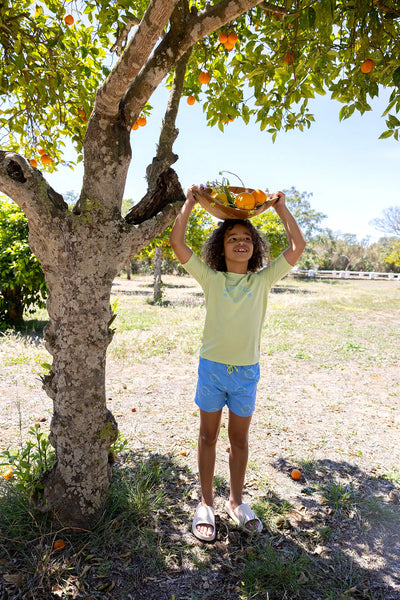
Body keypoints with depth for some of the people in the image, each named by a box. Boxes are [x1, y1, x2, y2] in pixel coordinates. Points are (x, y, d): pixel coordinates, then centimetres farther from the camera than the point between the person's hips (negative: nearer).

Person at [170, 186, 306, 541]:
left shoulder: (263, 280, 0)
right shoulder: (211, 279, -3)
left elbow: (298, 247, -4)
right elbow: (177, 243, -9)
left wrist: (281, 207, 0)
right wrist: (190, 204, -4)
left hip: (247, 371, 1)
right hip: (212, 367, -1)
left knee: (240, 438, 16)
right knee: (208, 436, 13)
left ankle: (236, 501, 37)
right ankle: (206, 504, 32)